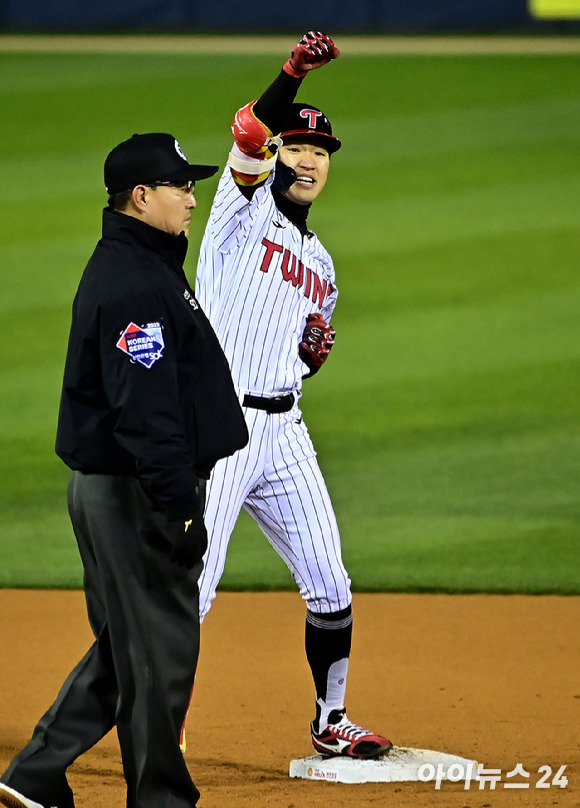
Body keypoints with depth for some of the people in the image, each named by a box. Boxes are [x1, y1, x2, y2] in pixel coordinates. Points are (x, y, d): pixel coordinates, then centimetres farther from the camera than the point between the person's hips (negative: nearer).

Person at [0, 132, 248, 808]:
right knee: (157, 647, -1)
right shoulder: (132, 283, -19)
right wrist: (178, 506, -26)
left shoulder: (143, 267, 16)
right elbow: (144, 409, -25)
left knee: (126, 645, 16)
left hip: (113, 487, 11)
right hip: (134, 493, -11)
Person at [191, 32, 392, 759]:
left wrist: (315, 353, 3)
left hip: (282, 428, 7)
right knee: (191, 589, -8)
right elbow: (249, 133, -18)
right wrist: (293, 75, -33)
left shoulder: (321, 265, 21)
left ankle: (330, 724, 23)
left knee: (330, 586, 7)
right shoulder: (244, 209, 3)